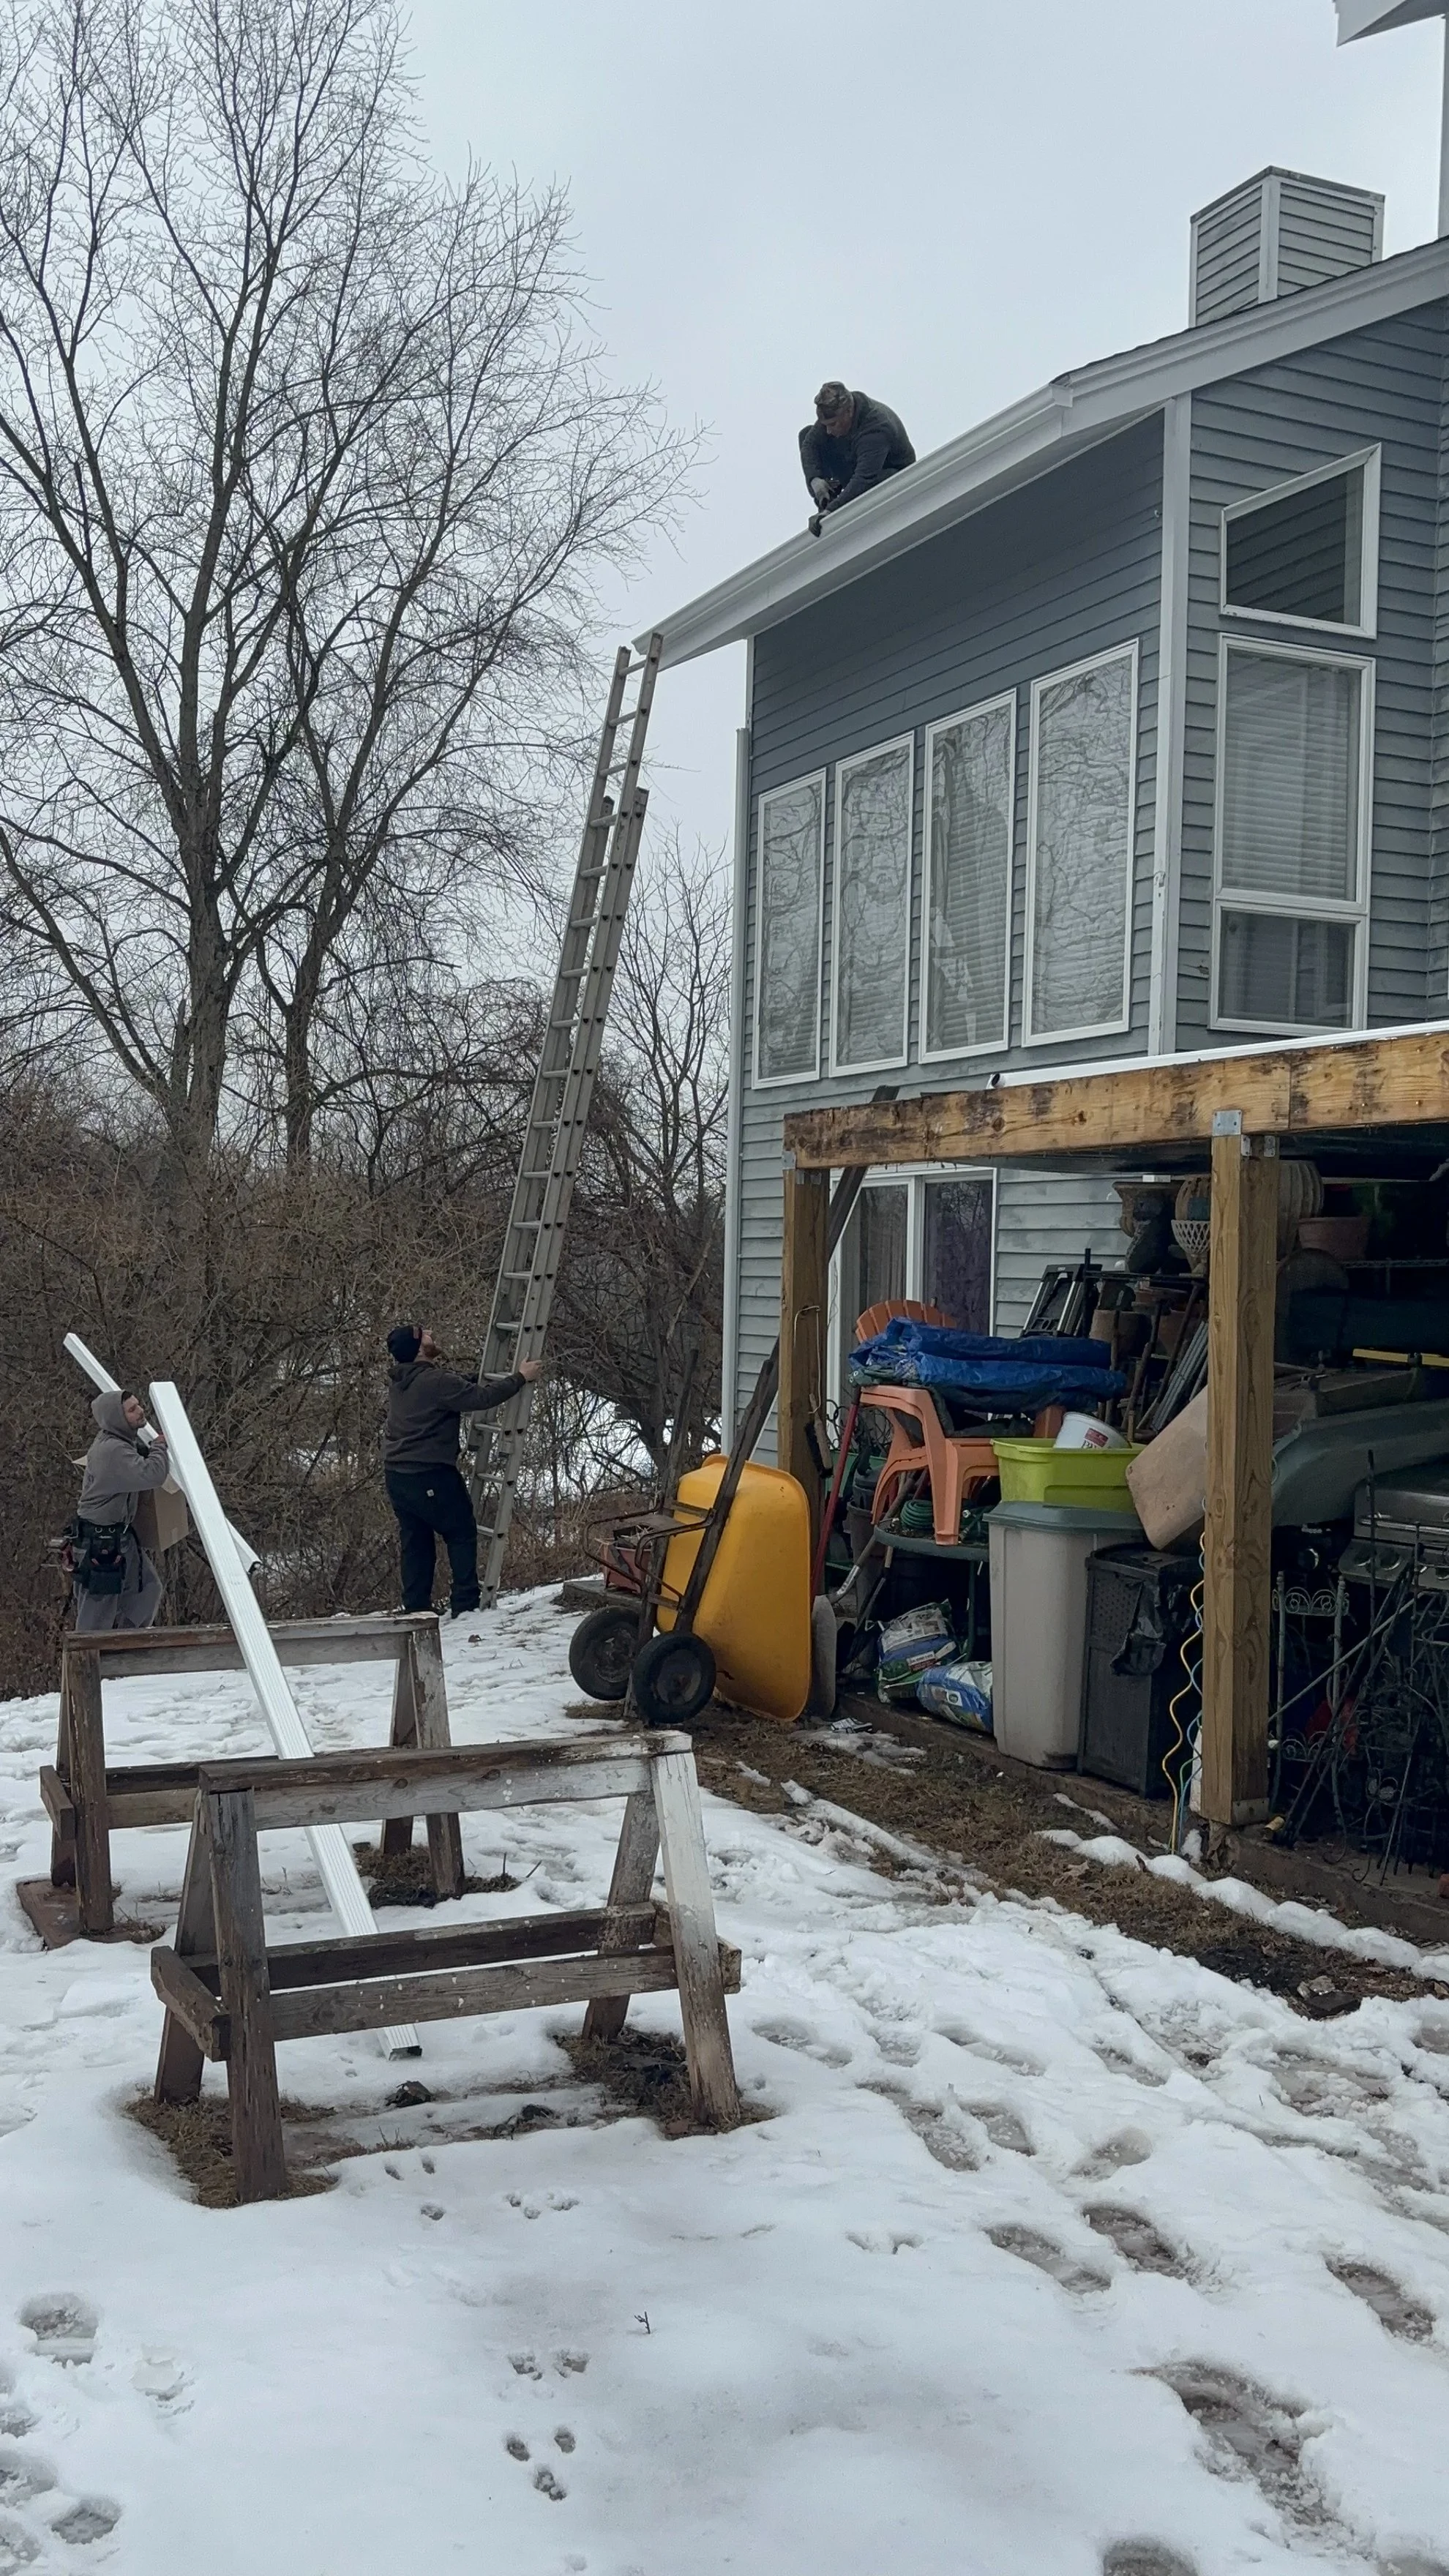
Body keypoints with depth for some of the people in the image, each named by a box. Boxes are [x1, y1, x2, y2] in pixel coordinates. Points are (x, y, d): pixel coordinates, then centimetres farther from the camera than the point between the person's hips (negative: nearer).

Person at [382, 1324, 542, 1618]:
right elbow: (481, 1398, -18)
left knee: (415, 1541, 12)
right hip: (429, 1475, -8)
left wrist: (482, 1378, 24)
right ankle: (465, 1603, 1)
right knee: (461, 1533, 4)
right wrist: (520, 1378, -8)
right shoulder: (436, 1382, -18)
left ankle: (416, 1608, 11)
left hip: (396, 1475, 8)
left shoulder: (398, 1381, 10)